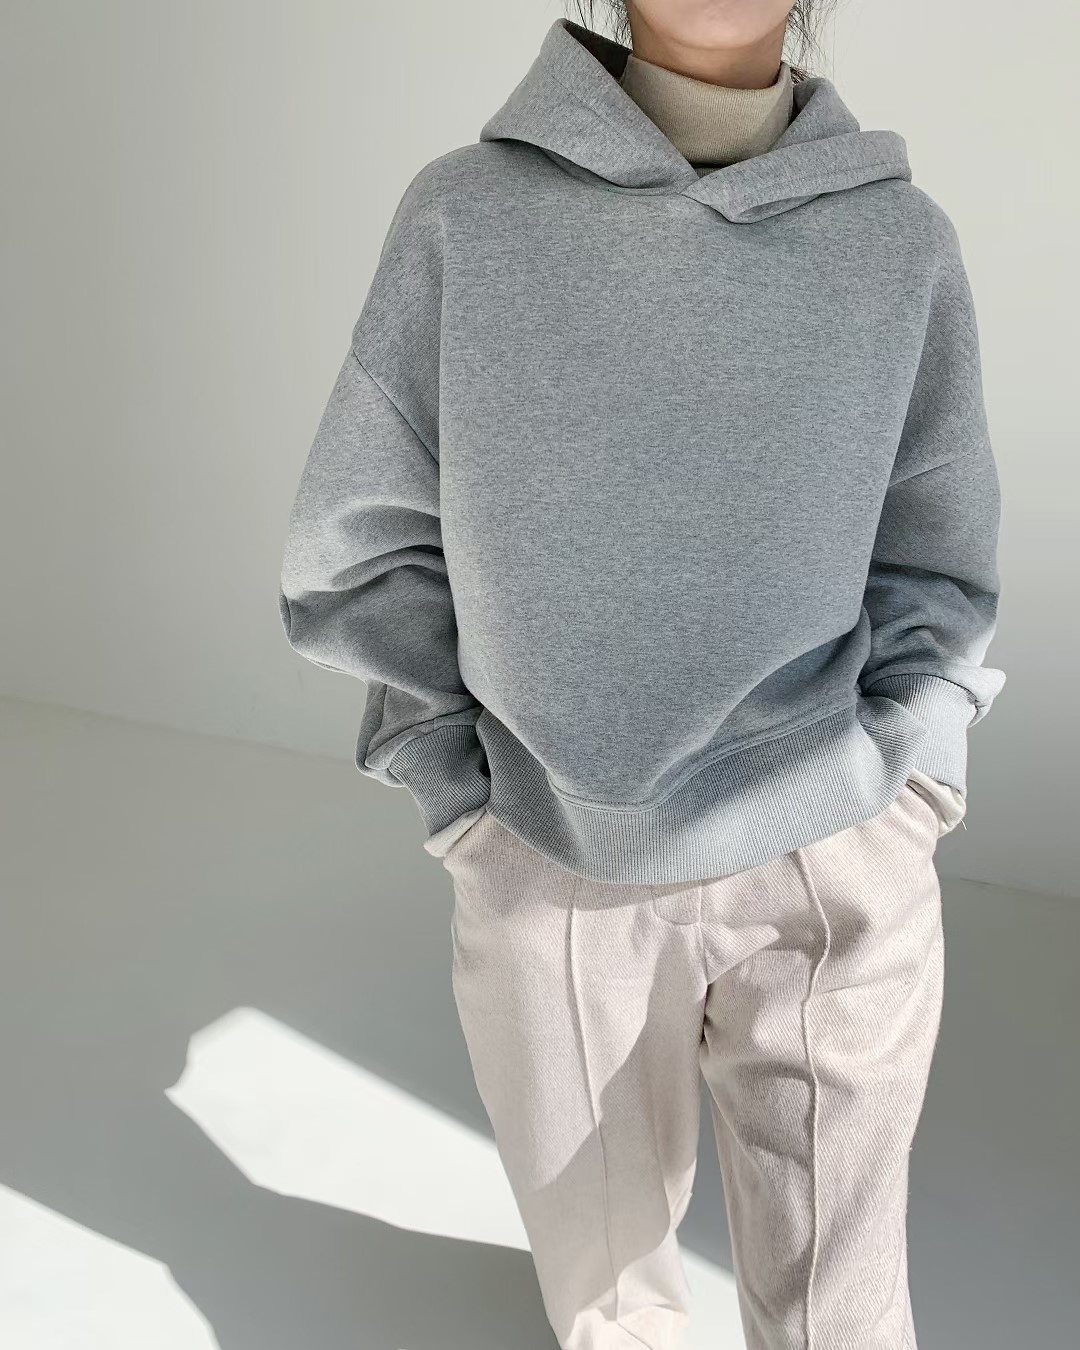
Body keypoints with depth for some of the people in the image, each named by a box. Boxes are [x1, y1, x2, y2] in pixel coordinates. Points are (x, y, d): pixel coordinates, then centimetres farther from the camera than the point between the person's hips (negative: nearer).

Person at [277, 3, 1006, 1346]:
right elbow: (365, 549, -1)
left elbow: (930, 568, 6)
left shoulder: (901, 242, -1)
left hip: (835, 881, 1)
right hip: (556, 880, 0)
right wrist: (467, 807, -7)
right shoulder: (467, 212, -5)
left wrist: (904, 800, -6)